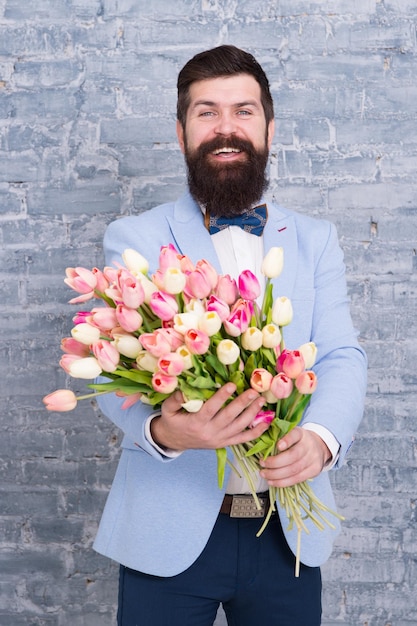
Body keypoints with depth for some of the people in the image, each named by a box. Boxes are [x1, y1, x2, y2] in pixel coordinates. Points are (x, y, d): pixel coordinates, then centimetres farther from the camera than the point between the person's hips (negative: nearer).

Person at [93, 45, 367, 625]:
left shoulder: (315, 239, 8)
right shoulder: (134, 238, 0)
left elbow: (341, 357, -2)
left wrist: (321, 436, -23)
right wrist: (162, 430, -31)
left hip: (290, 531, 2)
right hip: (169, 531, -2)